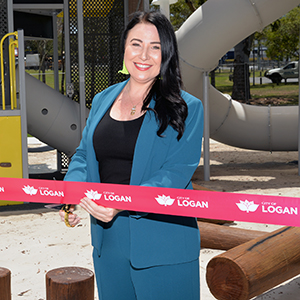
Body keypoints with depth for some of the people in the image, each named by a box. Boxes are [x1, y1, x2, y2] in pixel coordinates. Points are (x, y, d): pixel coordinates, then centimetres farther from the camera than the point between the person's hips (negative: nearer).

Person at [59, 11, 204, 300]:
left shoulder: (186, 108, -7)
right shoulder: (103, 100, 11)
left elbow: (176, 173, -15)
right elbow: (84, 154, 12)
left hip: (162, 245, -5)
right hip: (108, 241, 5)